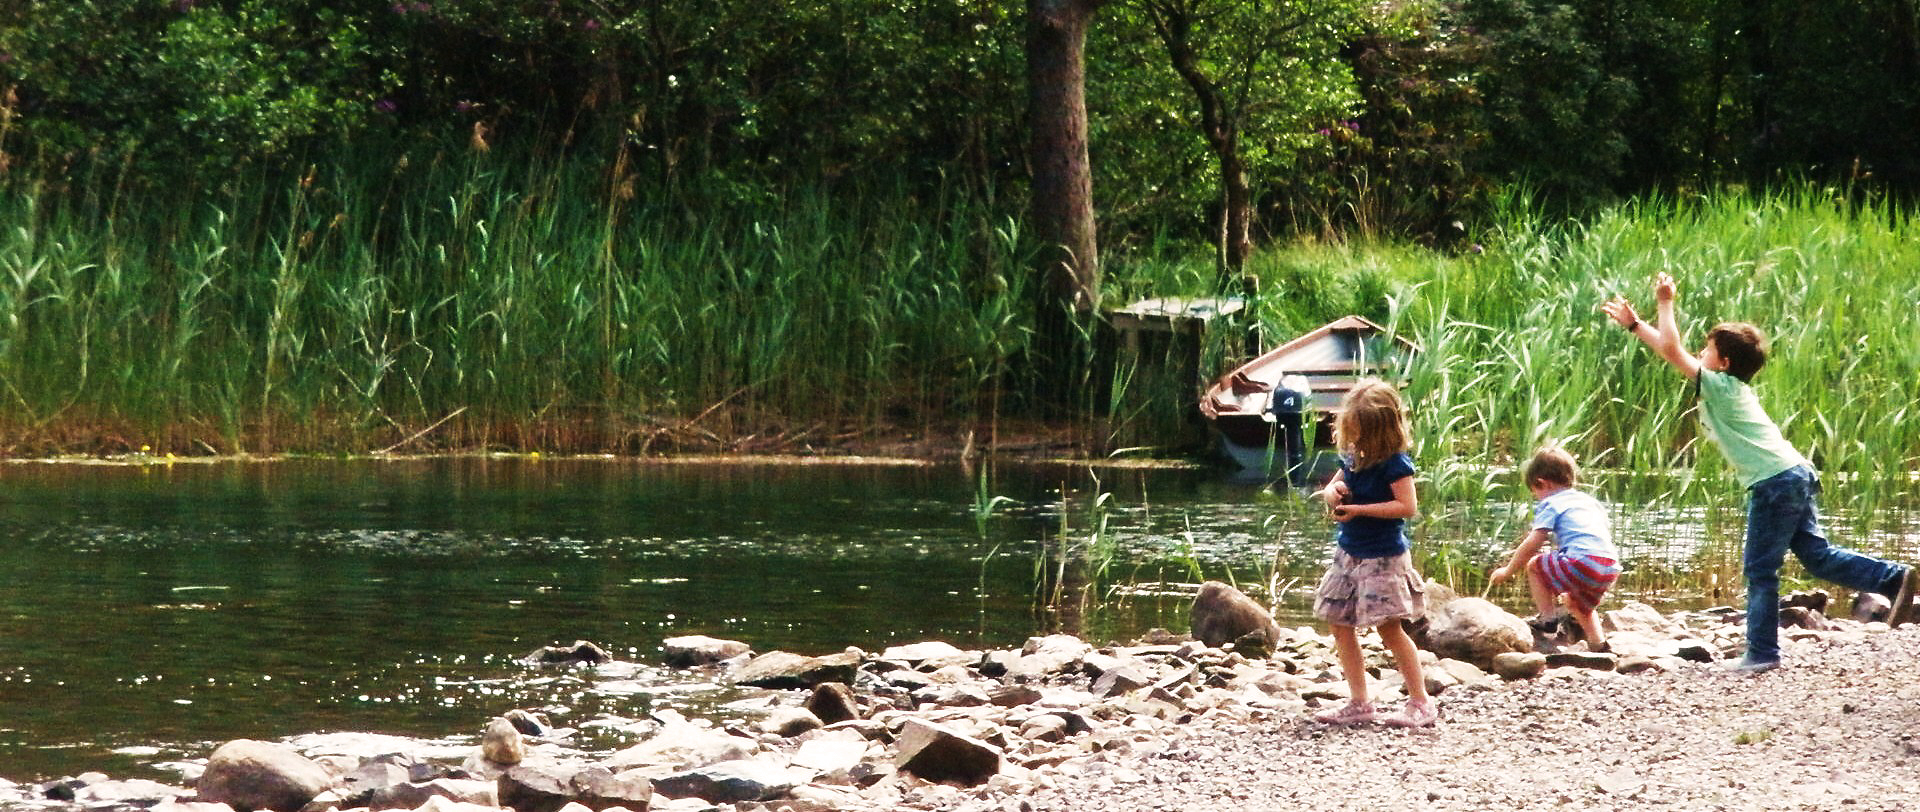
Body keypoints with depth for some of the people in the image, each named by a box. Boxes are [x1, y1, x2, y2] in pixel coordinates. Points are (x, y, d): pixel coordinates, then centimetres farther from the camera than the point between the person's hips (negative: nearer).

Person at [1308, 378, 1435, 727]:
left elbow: (1407, 506, -23)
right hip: (1350, 554, 8)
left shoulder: (1394, 463, -17)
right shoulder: (1353, 457, 5)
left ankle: (1421, 703, 3)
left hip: (1383, 557, -8)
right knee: (1341, 626, 8)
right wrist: (1333, 491, -5)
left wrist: (1358, 509, -23)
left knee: (1390, 628, -6)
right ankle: (1359, 704, 15)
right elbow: (1333, 486, 20)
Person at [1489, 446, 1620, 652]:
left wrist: (1508, 571, 11)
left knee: (1534, 565, 11)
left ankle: (1546, 618, 6)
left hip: (1581, 564, -8)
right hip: (1611, 568, 8)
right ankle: (1598, 641, 23)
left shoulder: (1551, 504, 7)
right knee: (1577, 603, 33)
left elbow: (1532, 544, 0)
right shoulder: (1591, 502, 28)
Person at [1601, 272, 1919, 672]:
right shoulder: (1732, 387, 19)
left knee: (1760, 570, -3)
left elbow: (1671, 350, -11)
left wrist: (1664, 304, 0)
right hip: (1797, 475, 10)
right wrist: (1633, 324, 29)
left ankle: (1762, 652, 0)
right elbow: (1671, 349, 28)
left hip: (1773, 483, -10)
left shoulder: (1719, 386, -6)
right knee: (1817, 554, 11)